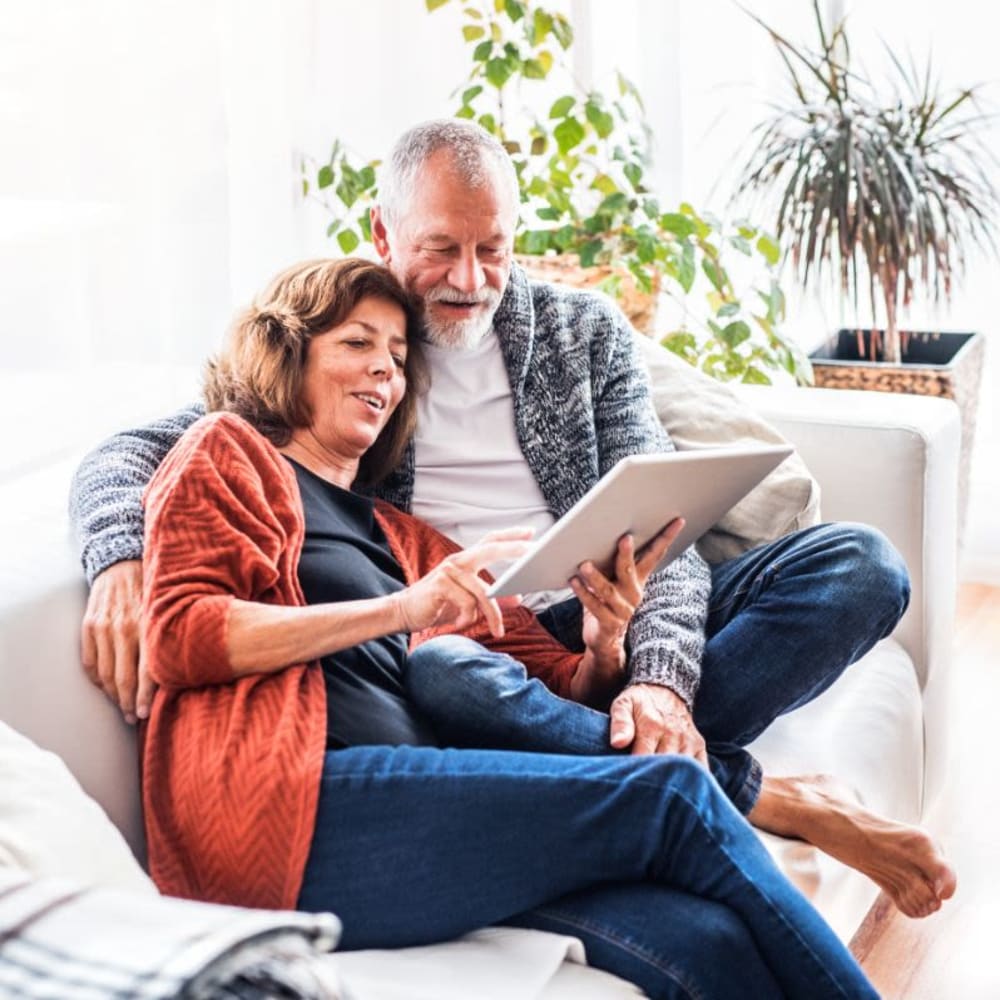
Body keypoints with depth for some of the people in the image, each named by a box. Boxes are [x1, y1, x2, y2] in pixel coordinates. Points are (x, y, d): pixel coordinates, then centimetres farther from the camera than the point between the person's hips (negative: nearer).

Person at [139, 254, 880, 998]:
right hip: (298, 804, -5)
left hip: (409, 812, 5)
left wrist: (604, 643, 0)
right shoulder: (227, 450, 16)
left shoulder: (401, 539, 32)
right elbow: (177, 636, -2)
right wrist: (399, 610, -10)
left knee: (703, 940, -23)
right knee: (669, 797, -21)